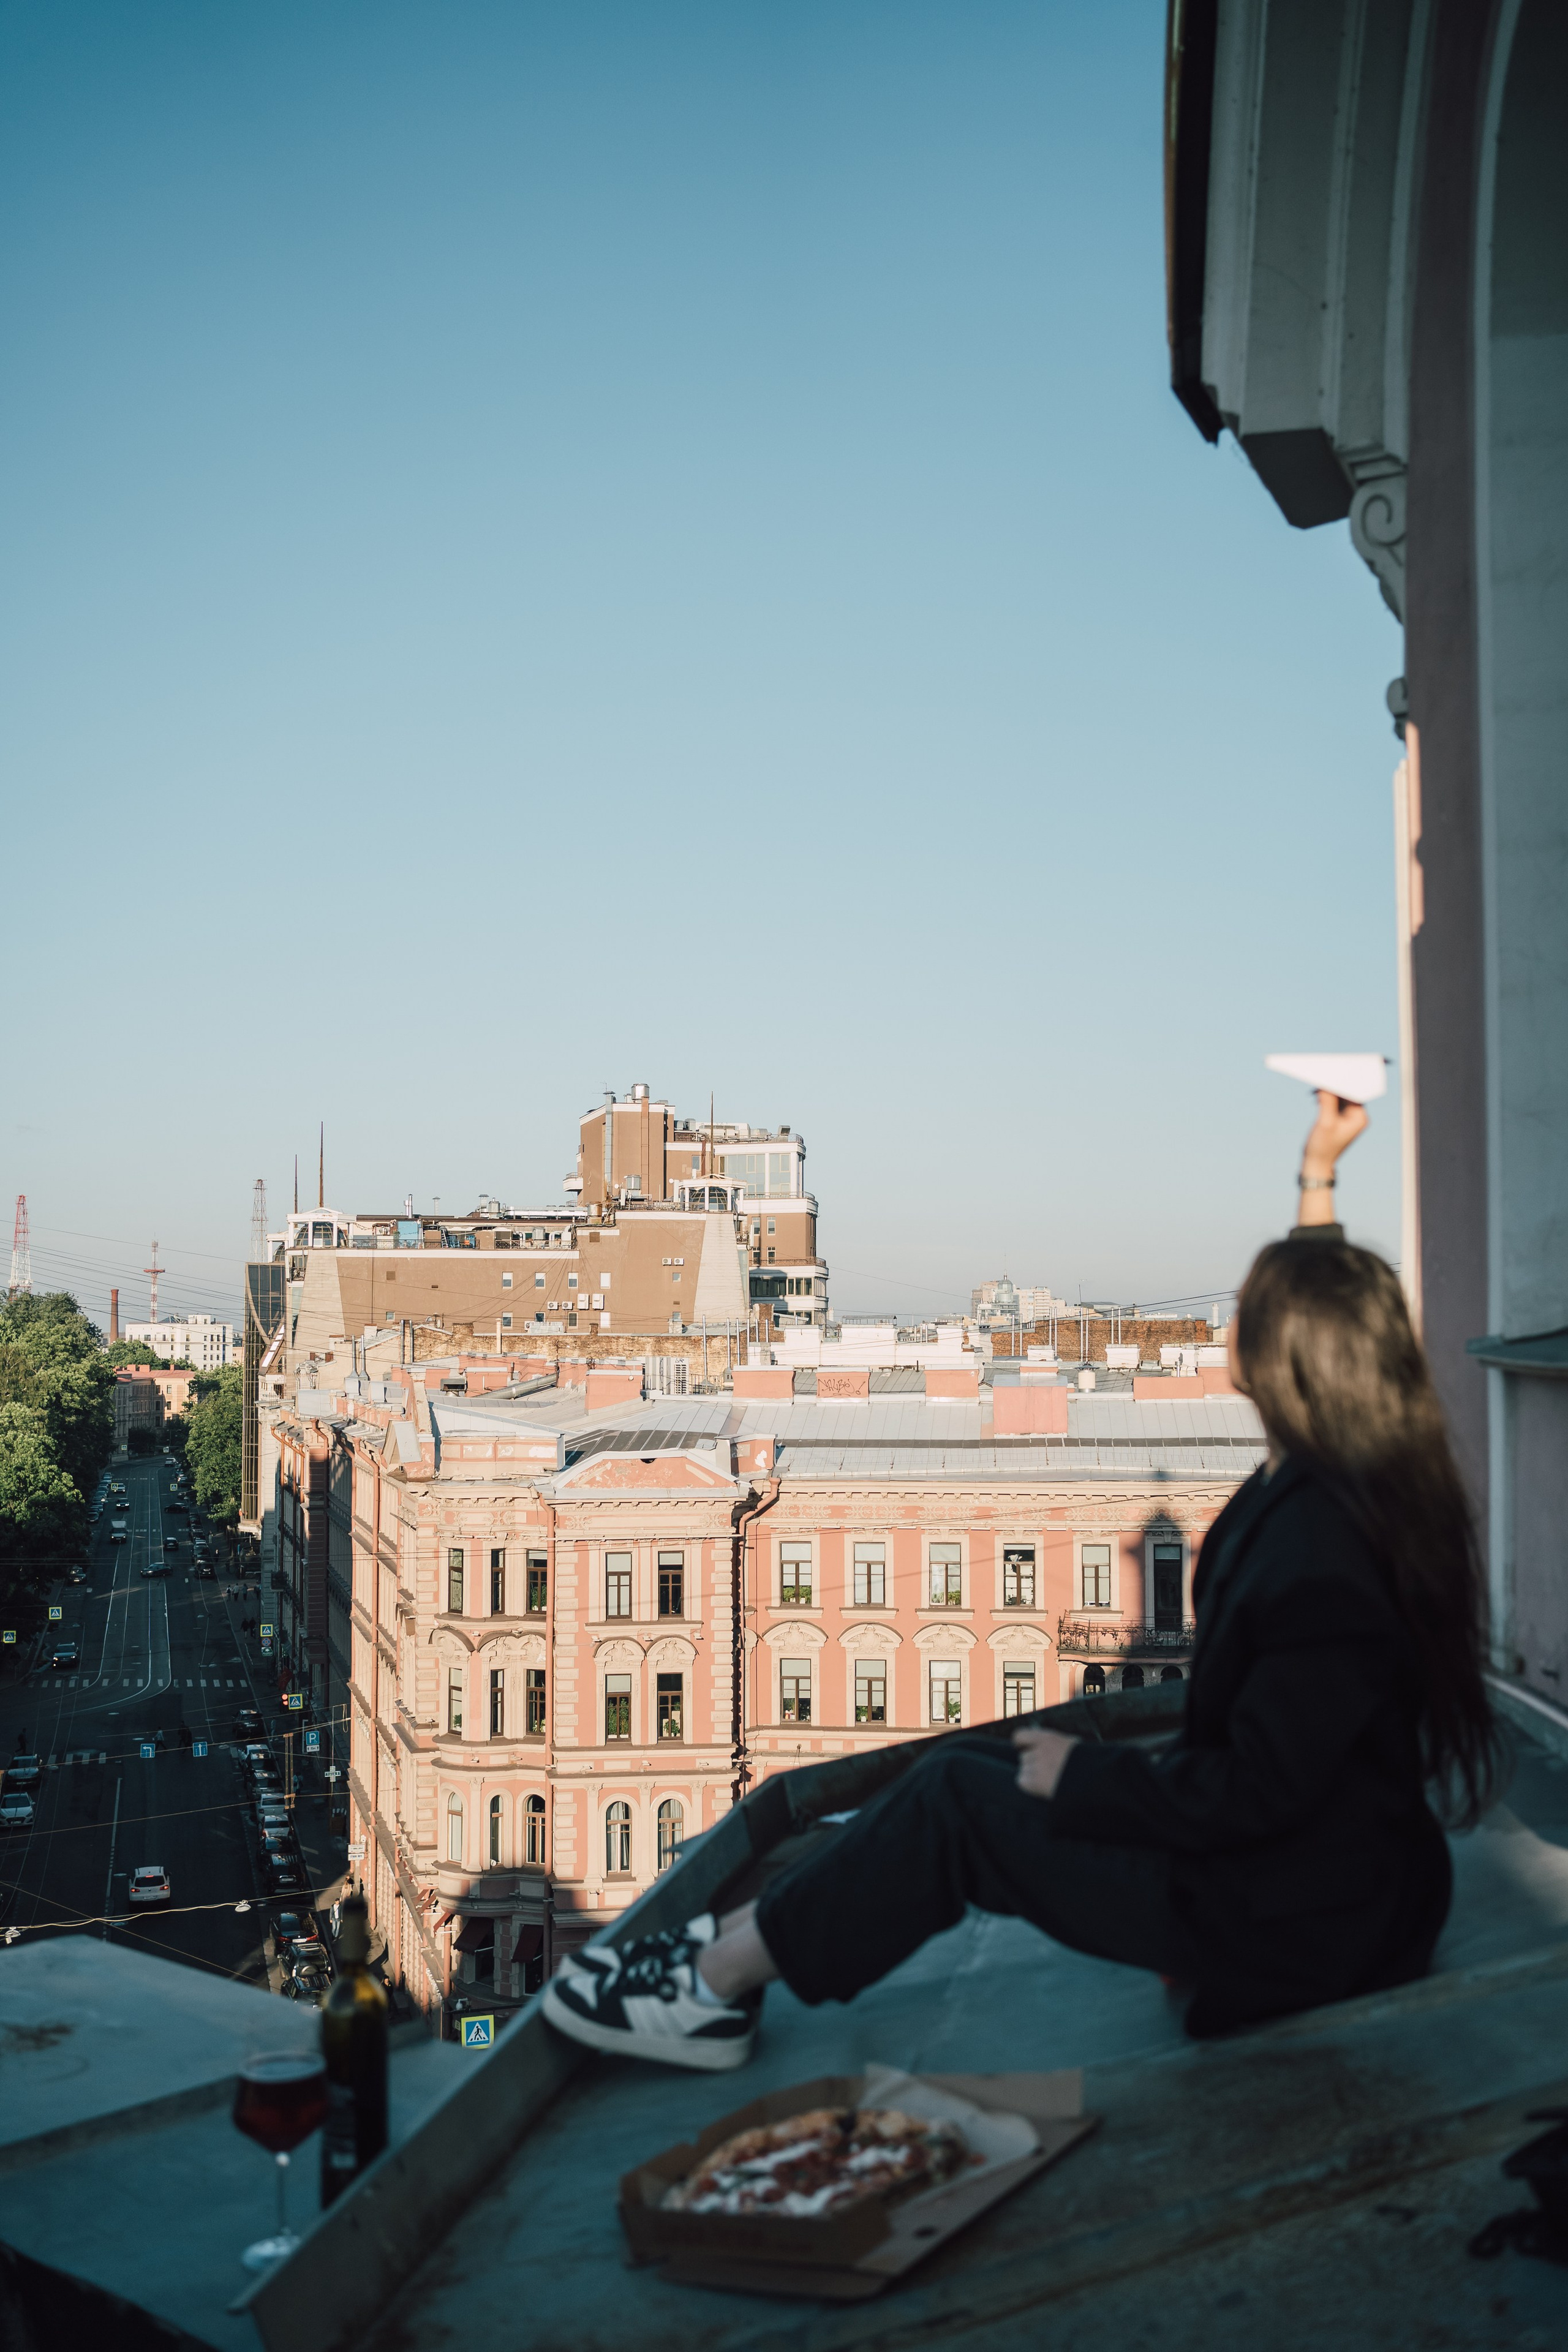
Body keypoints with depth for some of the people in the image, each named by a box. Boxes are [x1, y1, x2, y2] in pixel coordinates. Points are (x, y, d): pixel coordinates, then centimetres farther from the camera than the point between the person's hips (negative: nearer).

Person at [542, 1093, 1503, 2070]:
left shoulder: (1317, 1553, -30)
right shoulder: (1366, 1481, -2)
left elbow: (1255, 1793, -28)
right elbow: (1335, 1325, 19)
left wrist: (1086, 1773, -16)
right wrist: (1318, 1175, 25)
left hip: (1286, 1927, -9)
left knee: (955, 1803, -8)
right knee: (972, 1762, 6)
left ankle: (710, 1987, 5)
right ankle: (741, 1938, 14)